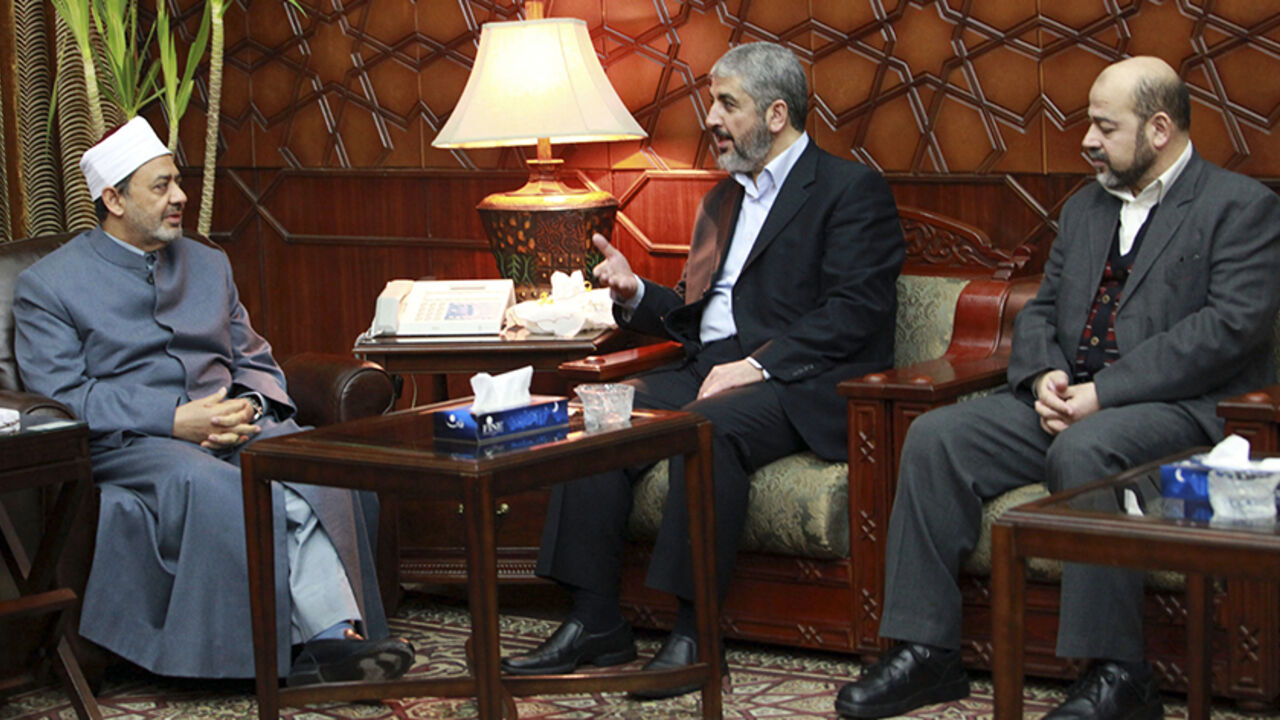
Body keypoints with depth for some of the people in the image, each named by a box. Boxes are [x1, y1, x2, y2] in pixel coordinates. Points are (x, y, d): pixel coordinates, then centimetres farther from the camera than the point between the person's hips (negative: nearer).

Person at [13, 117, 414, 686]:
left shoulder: (208, 264, 23)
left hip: (232, 426, 5)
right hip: (131, 443, -4)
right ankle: (306, 641, -38)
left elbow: (254, 360, 23)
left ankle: (336, 636, -38)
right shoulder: (47, 286, 5)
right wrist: (176, 420, -16)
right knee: (208, 486, -38)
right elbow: (62, 397, -6)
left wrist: (249, 407, -4)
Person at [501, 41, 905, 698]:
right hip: (708, 371, 8)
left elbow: (855, 312, -13)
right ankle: (594, 623, -14)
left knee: (706, 425, -36)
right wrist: (637, 296, 6)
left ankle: (694, 632, -31)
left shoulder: (851, 190, -1)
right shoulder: (723, 200, 24)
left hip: (802, 384, -8)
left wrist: (758, 366, -21)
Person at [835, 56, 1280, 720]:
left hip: (1180, 409, -7)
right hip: (1066, 400, 7)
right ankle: (926, 652, -12)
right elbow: (1041, 311, 21)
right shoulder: (1084, 209, 22)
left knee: (1084, 449, -38)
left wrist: (1104, 393, -19)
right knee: (935, 436, -14)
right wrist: (1044, 375, -5)